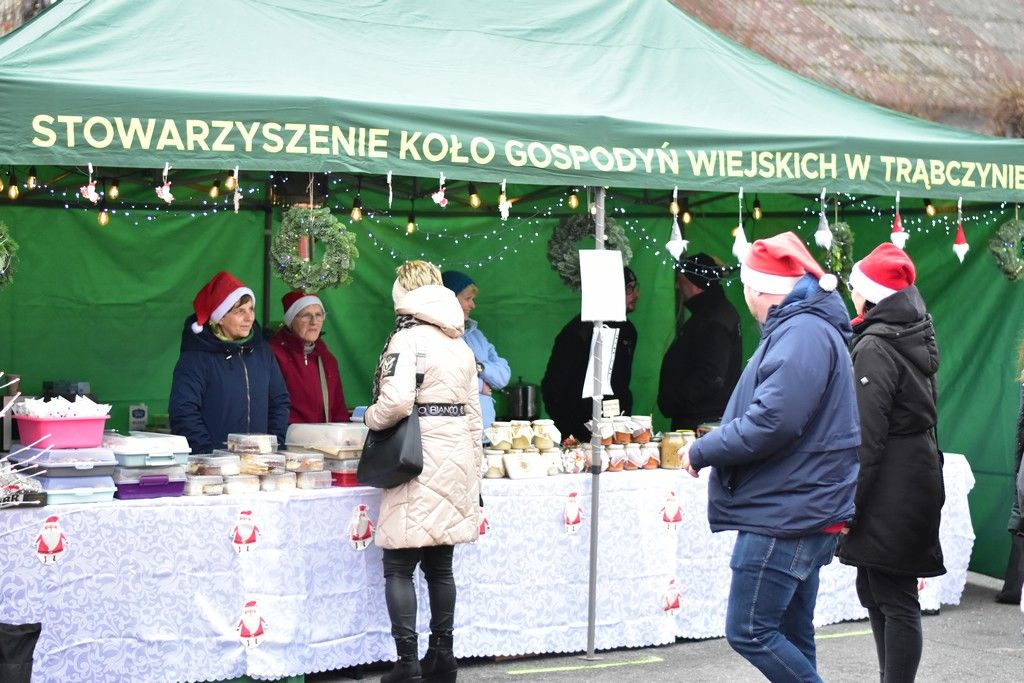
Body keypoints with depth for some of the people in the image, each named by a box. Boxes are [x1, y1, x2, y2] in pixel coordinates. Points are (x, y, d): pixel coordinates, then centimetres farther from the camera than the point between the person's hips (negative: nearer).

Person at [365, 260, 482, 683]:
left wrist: (371, 418, -3)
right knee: (441, 565, 14)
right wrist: (472, 469, 22)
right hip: (456, 456, 7)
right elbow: (473, 413, 16)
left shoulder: (407, 339, -9)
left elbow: (397, 399, -24)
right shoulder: (461, 345, 13)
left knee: (399, 567, -1)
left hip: (419, 459, -7)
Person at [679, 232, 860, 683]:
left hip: (786, 516, -11)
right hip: (797, 514, 11)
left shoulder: (803, 334, -16)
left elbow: (771, 422, -25)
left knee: (749, 632, -9)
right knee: (790, 637, 14)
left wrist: (702, 451, -13)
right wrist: (710, 447, 11)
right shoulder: (802, 328, 18)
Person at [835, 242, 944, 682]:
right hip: (916, 477, 9)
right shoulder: (914, 339, 13)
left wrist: (846, 505, -18)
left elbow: (866, 436, -20)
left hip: (889, 492, -9)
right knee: (873, 589, 17)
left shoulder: (875, 346, -15)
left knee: (895, 600, -6)